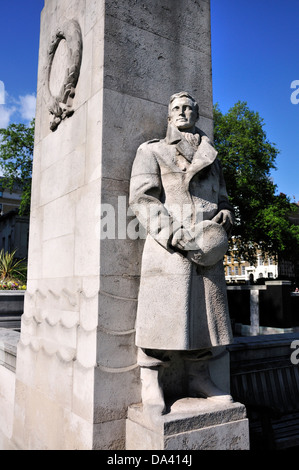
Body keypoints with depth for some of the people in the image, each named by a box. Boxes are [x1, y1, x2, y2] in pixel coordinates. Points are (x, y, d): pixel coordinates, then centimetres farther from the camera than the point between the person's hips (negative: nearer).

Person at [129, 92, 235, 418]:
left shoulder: (210, 157, 23)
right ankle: (151, 384, 4)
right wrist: (175, 236, -16)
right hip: (168, 247, -5)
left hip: (208, 249, 5)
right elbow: (142, 198, -5)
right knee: (163, 311, -8)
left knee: (205, 310, 6)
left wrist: (225, 214, 1)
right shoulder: (152, 151, 9)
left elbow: (222, 197, 27)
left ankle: (198, 378, 19)